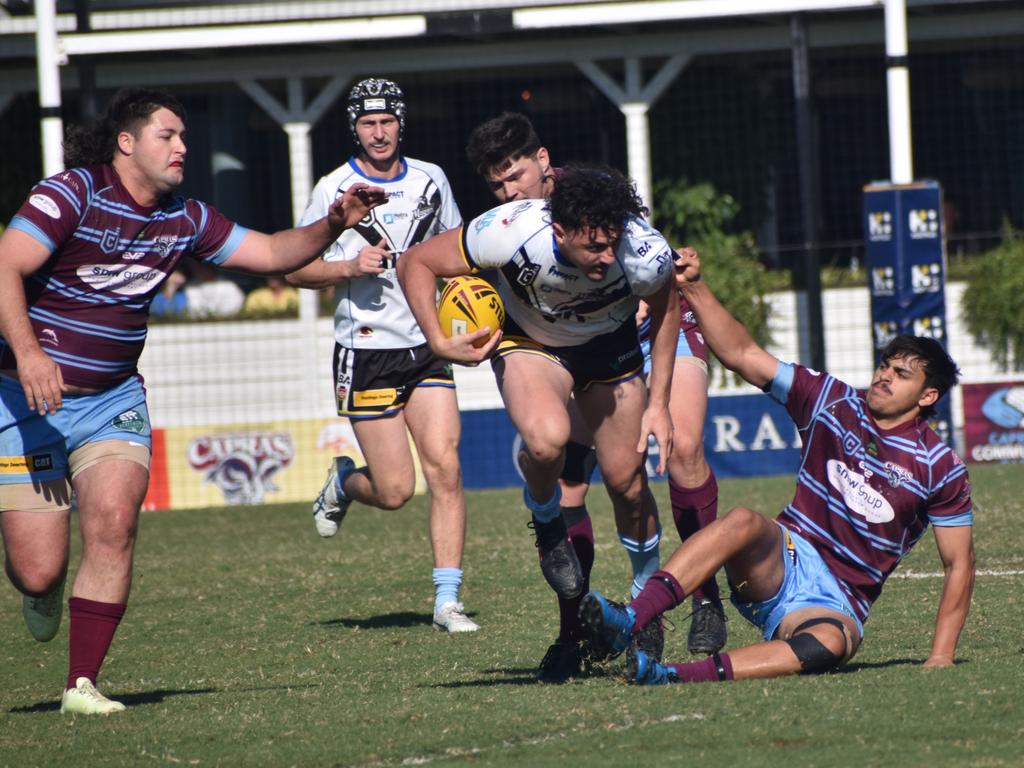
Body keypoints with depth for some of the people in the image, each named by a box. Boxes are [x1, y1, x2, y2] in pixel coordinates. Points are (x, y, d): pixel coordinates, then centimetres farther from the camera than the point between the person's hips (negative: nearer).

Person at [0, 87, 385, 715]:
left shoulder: (184, 219, 6)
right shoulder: (71, 194, -13)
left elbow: (271, 254, 12)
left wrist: (334, 224, -5)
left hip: (114, 398, 5)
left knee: (113, 522, -20)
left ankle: (82, 684, -10)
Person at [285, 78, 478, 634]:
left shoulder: (430, 181, 6)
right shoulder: (335, 188, -5)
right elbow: (295, 269, -1)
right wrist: (350, 267, -18)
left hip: (426, 346, 3)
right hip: (366, 352, -3)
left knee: (444, 469, -10)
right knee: (395, 491, -5)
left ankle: (447, 600, -6)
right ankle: (342, 482, 31)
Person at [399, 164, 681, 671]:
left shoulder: (644, 254, -33)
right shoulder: (512, 232, -38)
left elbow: (664, 307, -7)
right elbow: (415, 264, -22)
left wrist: (659, 403, -5)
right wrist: (438, 342, -33)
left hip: (610, 348, 2)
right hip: (529, 343, -2)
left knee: (627, 483, 2)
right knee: (547, 439, -33)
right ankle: (546, 520, 1)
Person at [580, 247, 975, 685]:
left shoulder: (940, 468, 0)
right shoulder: (832, 402, 7)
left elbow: (959, 565, 3)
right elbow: (742, 355, 3)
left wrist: (941, 657, -6)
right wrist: (693, 287, -10)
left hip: (838, 605, -2)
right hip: (784, 562, 3)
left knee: (827, 643, -39)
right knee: (743, 522, -32)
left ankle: (679, 677, -55)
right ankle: (628, 622, -49)